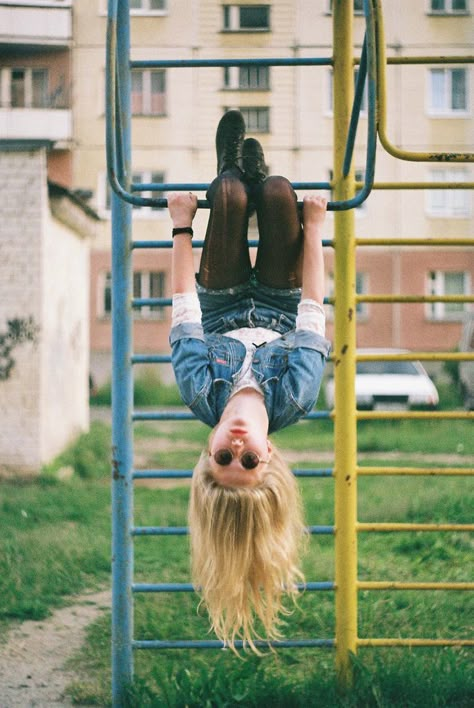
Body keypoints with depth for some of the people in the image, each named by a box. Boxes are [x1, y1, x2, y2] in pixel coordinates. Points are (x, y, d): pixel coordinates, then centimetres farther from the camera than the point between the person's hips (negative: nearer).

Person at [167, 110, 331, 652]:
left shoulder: (203, 396, -46)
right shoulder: (293, 401, -47)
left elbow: (184, 307, -33)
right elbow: (313, 307, -33)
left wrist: (182, 226, -20)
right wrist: (315, 226, -22)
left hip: (222, 313, 0)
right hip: (281, 313, 0)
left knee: (230, 195, -7)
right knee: (277, 192, -8)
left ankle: (233, 174, 37)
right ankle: (250, 174, 36)